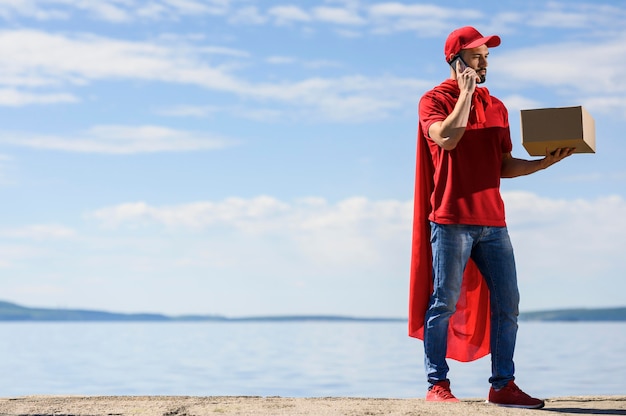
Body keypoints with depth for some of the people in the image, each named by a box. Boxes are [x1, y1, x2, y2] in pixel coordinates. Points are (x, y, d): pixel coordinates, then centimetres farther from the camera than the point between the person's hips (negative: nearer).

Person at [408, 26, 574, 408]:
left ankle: (503, 386, 10)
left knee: (507, 304, 3)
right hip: (451, 218, -6)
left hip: (492, 220, 6)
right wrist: (466, 93, -9)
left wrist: (546, 162, 3)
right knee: (444, 302, -4)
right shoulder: (435, 100, 1)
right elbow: (447, 139, -19)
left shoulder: (496, 107, 18)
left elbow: (504, 166, 17)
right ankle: (437, 384, 4)